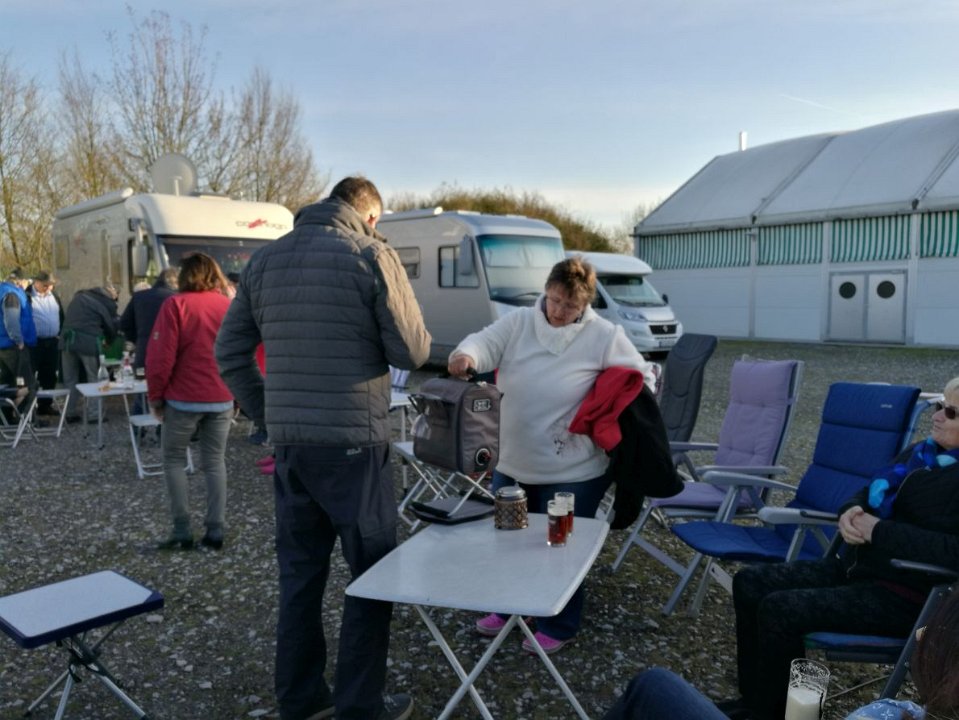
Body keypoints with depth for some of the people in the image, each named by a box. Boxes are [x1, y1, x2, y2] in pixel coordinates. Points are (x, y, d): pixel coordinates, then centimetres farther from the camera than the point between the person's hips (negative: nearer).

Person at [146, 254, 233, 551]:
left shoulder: (175, 305, -8)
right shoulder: (229, 307, 2)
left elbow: (161, 356, -10)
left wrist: (155, 396, 0)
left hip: (184, 399, -3)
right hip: (222, 400, 3)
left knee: (174, 460, 11)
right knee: (215, 462, 11)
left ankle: (182, 532, 7)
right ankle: (215, 531, 9)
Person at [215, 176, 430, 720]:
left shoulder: (265, 259, 10)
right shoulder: (372, 254, -8)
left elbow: (230, 352, 11)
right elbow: (412, 353, -7)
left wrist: (269, 411, 16)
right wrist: (421, 339, 14)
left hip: (289, 442, 6)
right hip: (353, 441, -6)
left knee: (300, 571, 16)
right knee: (374, 571, 8)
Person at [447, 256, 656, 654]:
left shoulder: (605, 336, -10)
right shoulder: (518, 322, -2)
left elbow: (641, 379, -1)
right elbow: (486, 342, -18)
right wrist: (466, 355, -41)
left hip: (572, 471, -4)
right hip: (512, 462, 5)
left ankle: (557, 626, 31)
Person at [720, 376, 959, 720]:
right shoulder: (922, 452, 12)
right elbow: (870, 496, 19)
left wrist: (878, 531, -24)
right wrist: (850, 512, -5)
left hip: (904, 594, -9)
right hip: (857, 566, 9)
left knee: (780, 609, -22)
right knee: (750, 582, 0)